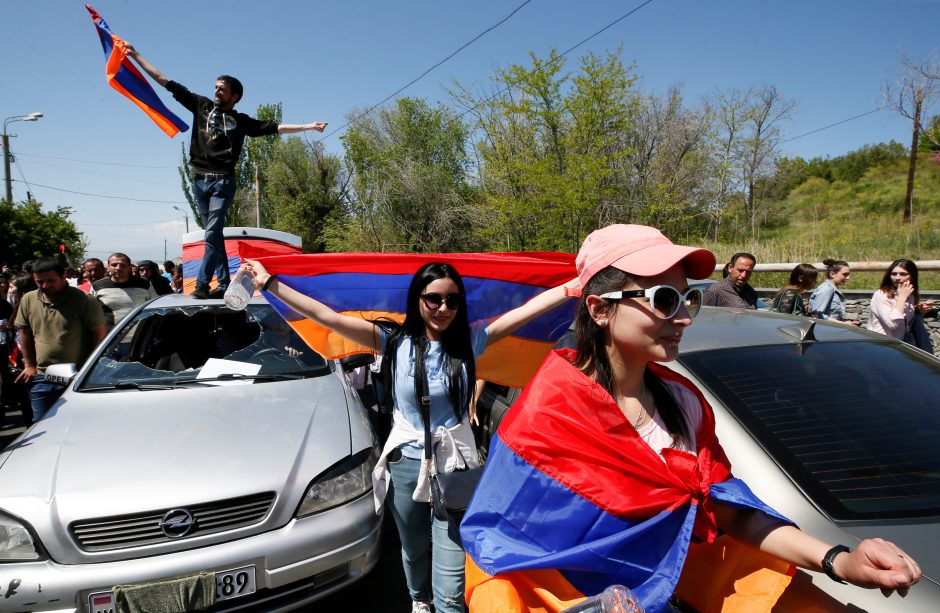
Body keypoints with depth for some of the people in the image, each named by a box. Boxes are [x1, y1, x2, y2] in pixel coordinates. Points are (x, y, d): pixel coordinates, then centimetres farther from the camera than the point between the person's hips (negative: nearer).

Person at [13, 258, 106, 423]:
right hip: (42, 378, 5)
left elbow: (99, 334, -7)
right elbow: (25, 333, 16)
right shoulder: (28, 300, 6)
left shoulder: (84, 300, -10)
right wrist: (30, 365, 14)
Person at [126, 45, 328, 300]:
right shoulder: (202, 105, 13)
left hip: (223, 182, -4)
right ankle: (224, 284, 11)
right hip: (200, 182, 4)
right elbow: (165, 82, 15)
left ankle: (202, 284, -14)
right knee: (213, 234, 6)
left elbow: (275, 128, 3)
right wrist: (135, 55, 16)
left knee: (212, 233, -13)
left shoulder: (241, 121, 6)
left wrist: (309, 126, -3)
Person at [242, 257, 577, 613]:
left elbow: (527, 309, -11)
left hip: (454, 466, -1)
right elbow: (326, 317, -12)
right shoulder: (395, 342, -8)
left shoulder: (470, 340, -6)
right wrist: (269, 283, -14)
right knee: (414, 551, 28)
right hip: (406, 464, 2)